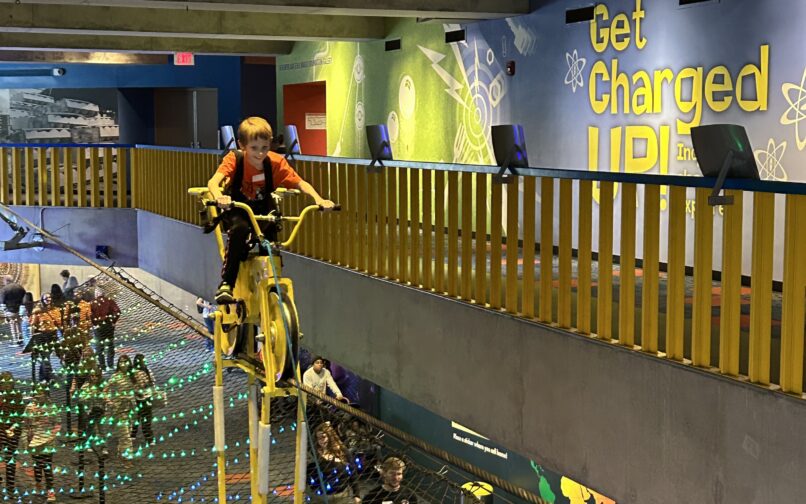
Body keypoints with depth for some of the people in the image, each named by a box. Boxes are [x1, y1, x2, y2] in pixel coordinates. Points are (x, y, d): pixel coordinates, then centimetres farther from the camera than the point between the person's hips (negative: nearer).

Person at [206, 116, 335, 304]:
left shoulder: (275, 162, -15)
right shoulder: (234, 159, -21)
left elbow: (301, 183, -17)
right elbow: (213, 182, -36)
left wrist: (319, 199, -36)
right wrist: (219, 197, -59)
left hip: (263, 212, 3)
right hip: (237, 212, -3)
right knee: (240, 229, -34)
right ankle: (226, 284, -28)